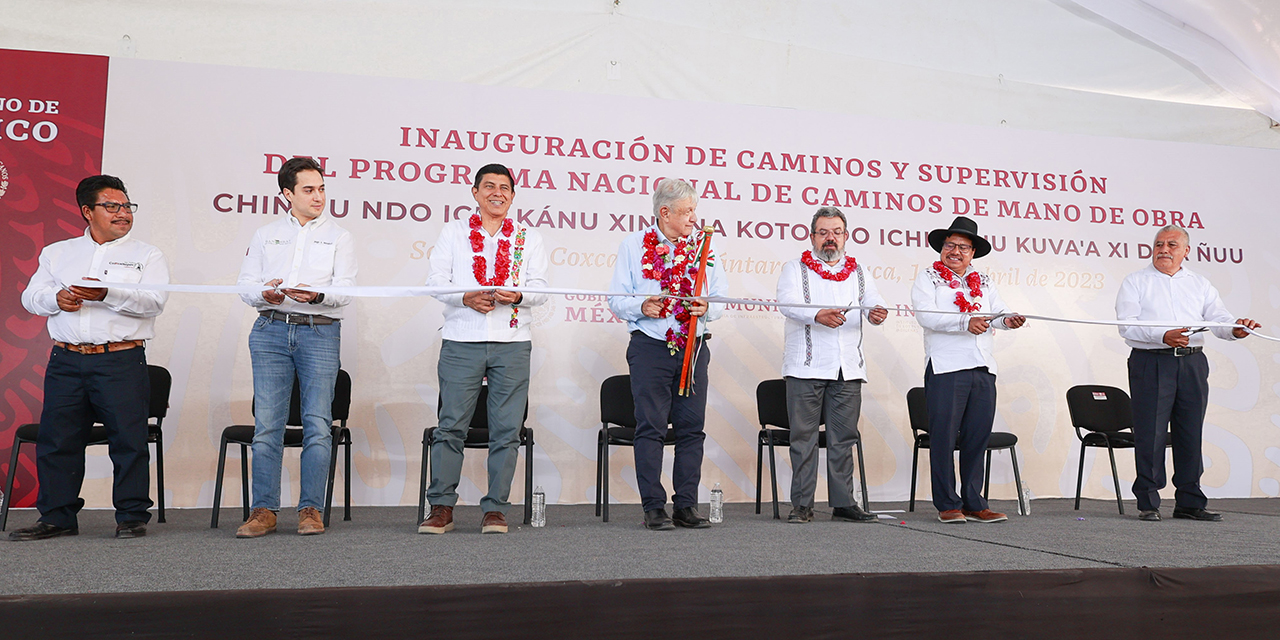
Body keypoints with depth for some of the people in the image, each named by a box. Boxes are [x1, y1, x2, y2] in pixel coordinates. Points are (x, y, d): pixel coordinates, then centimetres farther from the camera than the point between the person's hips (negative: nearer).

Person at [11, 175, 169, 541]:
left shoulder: (147, 256, 9)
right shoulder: (57, 253, 20)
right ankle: (57, 517, 16)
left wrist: (107, 294, -21)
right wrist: (57, 298, -8)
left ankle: (132, 516, 6)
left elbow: (154, 301, -7)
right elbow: (31, 297, 14)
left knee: (128, 439, -5)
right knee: (56, 439, 5)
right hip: (65, 362, 3)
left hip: (122, 362, -3)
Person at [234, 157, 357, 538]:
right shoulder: (265, 236, 18)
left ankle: (311, 509, 2)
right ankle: (264, 511, 3)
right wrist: (264, 293, -11)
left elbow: (345, 291, -1)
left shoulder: (339, 238, 12)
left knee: (318, 424, -5)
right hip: (270, 331, 2)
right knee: (266, 424, -2)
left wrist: (316, 295, -22)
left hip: (320, 332, -1)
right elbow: (245, 285, 12)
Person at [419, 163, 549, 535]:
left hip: (513, 343, 1)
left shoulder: (529, 238, 15)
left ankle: (495, 509, 7)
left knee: (506, 429, 0)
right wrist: (465, 298, -13)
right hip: (462, 341, -1)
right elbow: (436, 281, 5)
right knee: (451, 425, -3)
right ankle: (441, 507, 5)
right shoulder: (453, 233, 14)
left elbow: (540, 289, 7)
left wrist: (517, 295, -14)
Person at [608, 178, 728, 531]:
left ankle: (686, 506, 12)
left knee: (692, 428, 3)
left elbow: (721, 299, 12)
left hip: (694, 347, 3)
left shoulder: (704, 244, 12)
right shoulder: (633, 245, 5)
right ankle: (654, 507, 4)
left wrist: (706, 308, -9)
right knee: (651, 428, -3)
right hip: (650, 347, -3)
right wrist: (641, 306, -16)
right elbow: (617, 299, 3)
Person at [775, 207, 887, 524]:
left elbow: (873, 303, 4)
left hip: (848, 369, 3)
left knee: (844, 438, 6)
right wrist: (818, 316, -31)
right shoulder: (796, 268, 6)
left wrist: (876, 313, -21)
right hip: (806, 367, -3)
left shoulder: (858, 273, 18)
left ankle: (843, 503, 12)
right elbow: (787, 303, -11)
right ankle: (802, 505, 4)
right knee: (804, 437, -2)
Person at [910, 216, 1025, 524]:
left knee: (977, 437, 6)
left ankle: (974, 504, 14)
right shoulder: (928, 278, 6)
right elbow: (926, 316, -10)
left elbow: (998, 312, 9)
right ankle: (947, 505, 4)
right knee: (944, 437, -4)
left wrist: (1008, 319, -15)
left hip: (983, 370, 5)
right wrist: (965, 322, -21)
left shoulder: (983, 282, 21)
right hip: (945, 368, -5)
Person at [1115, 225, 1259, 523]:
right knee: (1150, 434, -5)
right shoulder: (1136, 282, 5)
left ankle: (1189, 502, 17)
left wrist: (1235, 329, -19)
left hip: (1192, 364, 4)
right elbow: (1127, 325, -8)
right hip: (1150, 364, -4)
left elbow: (1218, 318, 5)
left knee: (1191, 433, 7)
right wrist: (1163, 336, -23)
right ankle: (1148, 503, 2)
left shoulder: (1200, 284, 16)